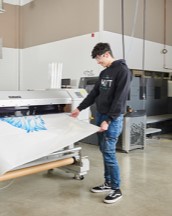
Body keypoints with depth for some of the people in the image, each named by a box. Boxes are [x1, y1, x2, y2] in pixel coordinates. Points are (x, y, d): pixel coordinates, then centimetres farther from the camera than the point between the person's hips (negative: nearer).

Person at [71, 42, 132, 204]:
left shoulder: (123, 71, -12)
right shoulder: (104, 73, 14)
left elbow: (119, 99, -18)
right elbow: (94, 93, 21)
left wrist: (108, 120, -21)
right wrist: (79, 108, 21)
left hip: (113, 119, -8)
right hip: (100, 115, 8)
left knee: (109, 152, -6)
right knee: (104, 151, 13)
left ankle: (116, 189, 7)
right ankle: (108, 183, 26)